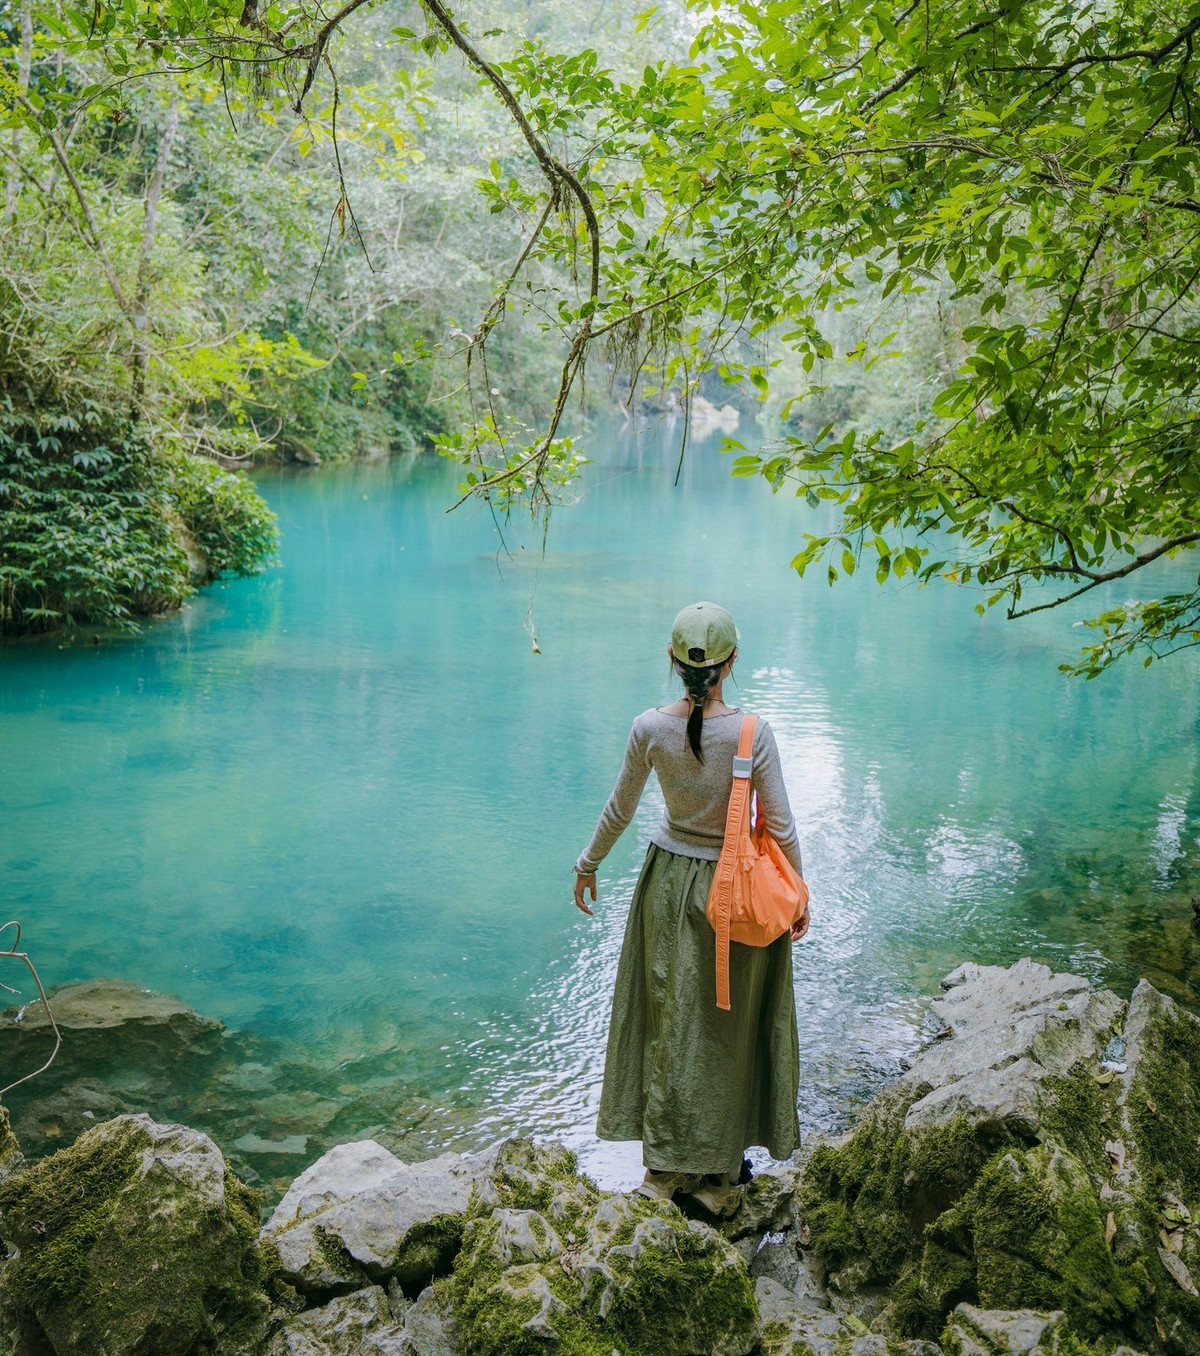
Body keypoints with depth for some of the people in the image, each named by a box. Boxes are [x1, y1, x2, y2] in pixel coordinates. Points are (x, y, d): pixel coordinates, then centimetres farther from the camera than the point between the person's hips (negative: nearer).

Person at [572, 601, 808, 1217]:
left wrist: (588, 865, 15)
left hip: (670, 880, 2)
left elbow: (619, 810, -1)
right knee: (730, 1025, 13)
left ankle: (666, 1167, 27)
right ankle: (720, 1174, 27)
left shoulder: (649, 729, -13)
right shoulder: (753, 733, -19)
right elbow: (781, 826, -12)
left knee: (669, 1019, 15)